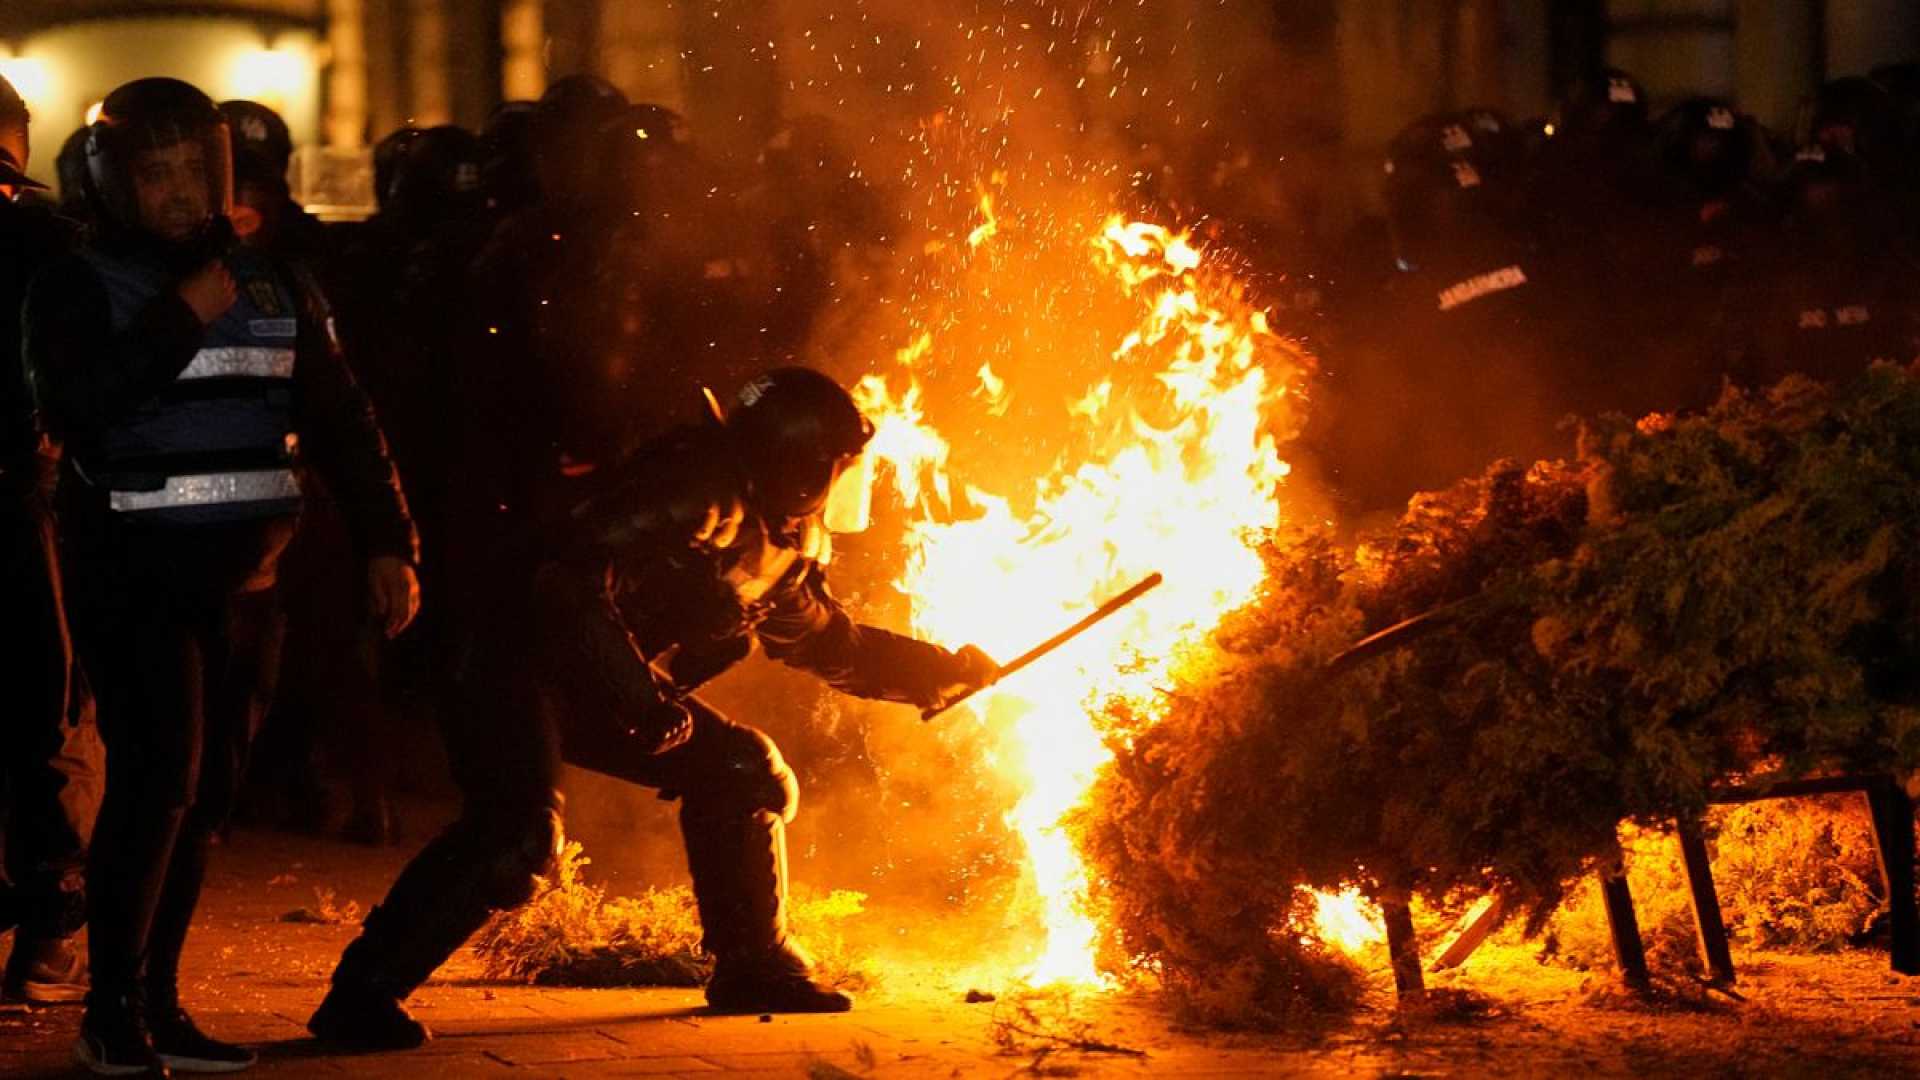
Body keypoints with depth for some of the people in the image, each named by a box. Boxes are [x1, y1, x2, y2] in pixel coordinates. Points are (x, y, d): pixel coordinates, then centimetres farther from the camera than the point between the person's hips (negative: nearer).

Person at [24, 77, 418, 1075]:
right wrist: (183, 318, -17)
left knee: (206, 794, 7)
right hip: (135, 574, -5)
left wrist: (387, 543, 4)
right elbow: (73, 404, -19)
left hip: (245, 578, 5)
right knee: (157, 779, -15)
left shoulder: (272, 288, 11)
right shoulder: (78, 290, -2)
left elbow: (340, 420, 12)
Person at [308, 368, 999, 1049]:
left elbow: (832, 644, 25)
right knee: (519, 834, -28)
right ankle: (363, 994, -24)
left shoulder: (787, 543, 9)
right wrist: (642, 698, -32)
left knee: (745, 777, 9)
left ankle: (753, 967, 22)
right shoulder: (702, 491, -21)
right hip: (529, 663, -10)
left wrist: (942, 672, 20)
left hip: (624, 685, 10)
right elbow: (576, 576, -30)